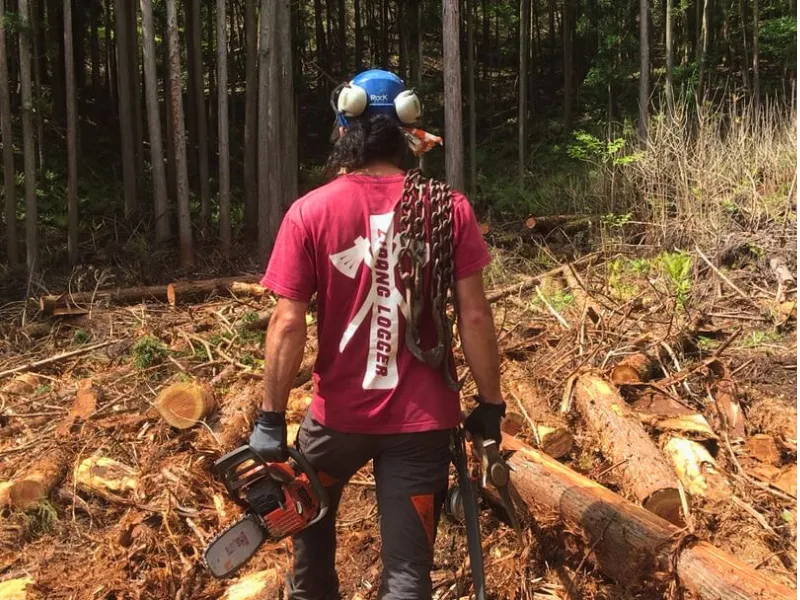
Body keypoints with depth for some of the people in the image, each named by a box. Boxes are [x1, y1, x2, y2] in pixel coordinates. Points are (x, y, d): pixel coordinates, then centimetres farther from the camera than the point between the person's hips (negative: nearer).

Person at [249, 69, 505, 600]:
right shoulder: (450, 208, -7)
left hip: (341, 411, 1)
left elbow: (288, 324, -11)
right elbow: (474, 316, -6)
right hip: (423, 416, 0)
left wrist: (271, 419, -3)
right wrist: (491, 404, 4)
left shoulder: (309, 213, -9)